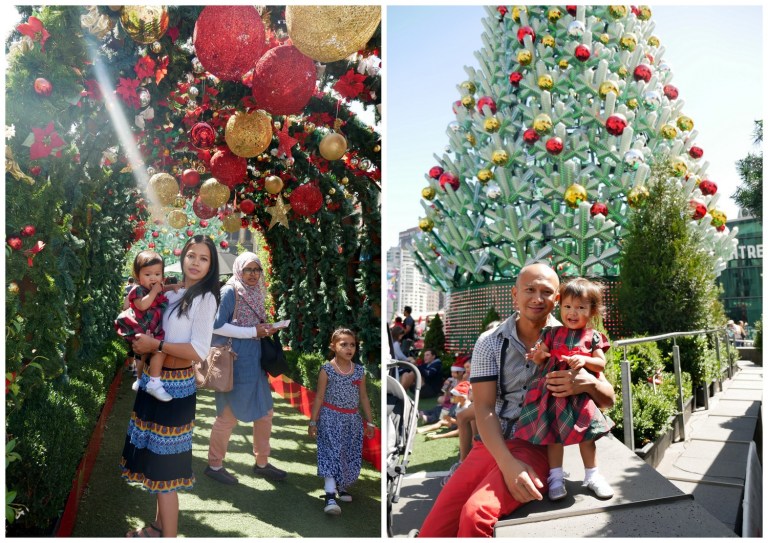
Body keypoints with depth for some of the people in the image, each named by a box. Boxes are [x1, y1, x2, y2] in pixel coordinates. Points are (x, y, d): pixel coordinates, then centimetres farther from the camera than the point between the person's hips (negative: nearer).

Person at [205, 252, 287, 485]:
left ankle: (262, 463, 28)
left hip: (254, 360, 8)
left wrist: (265, 330, 1)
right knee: (229, 415, 3)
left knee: (265, 412, 13)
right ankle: (214, 465, 21)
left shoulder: (256, 293, 12)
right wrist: (252, 332, -19)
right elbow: (218, 326, -20)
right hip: (235, 360, -8)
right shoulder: (230, 291, -11)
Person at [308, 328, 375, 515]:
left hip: (352, 420, 5)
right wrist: (313, 421, -4)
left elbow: (363, 397, 10)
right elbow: (319, 397, -4)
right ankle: (330, 496, -12)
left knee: (351, 456, 9)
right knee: (332, 454, -10)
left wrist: (369, 422, 12)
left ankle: (342, 487, 31)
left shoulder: (359, 371, 4)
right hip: (331, 418, -4)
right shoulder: (327, 370, -8)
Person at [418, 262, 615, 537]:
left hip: (537, 447, -2)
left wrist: (589, 383, -20)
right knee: (431, 532, -12)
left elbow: (608, 399, 6)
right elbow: (484, 409, -6)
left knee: (475, 514, -29)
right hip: (491, 445, 2)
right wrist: (507, 463, -22)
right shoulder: (490, 343, 2)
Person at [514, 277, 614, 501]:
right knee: (553, 434, 1)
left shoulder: (593, 337, 4)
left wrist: (585, 360, -21)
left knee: (586, 434, 7)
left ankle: (592, 475, 23)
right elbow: (540, 361, 7)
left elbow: (601, 364, -2)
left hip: (581, 395, 0)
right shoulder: (552, 333, 5)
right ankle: (555, 478, 11)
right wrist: (538, 355, -16)